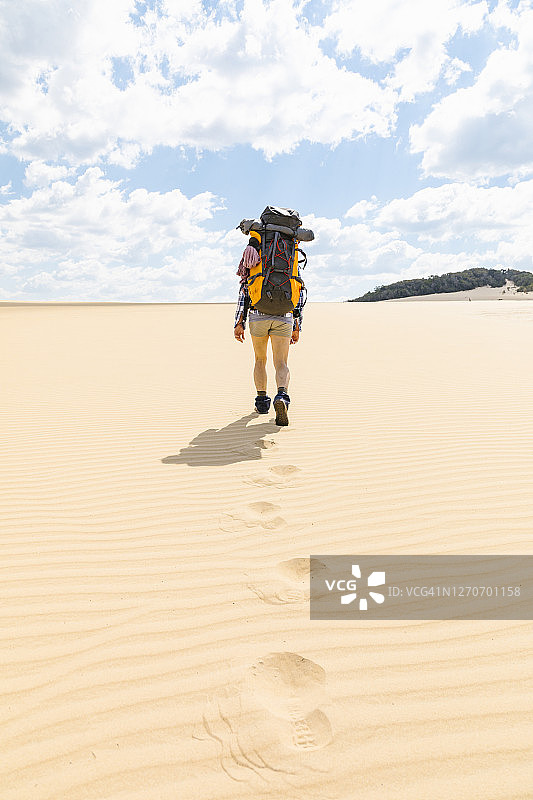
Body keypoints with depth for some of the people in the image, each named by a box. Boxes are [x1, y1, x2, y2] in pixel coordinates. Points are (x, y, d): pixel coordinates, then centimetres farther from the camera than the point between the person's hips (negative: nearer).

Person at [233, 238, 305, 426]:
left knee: (260, 360, 20)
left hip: (258, 316, 0)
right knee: (281, 364, 1)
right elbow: (298, 294, 11)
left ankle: (262, 401, 19)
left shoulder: (254, 256, 10)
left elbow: (244, 291, 3)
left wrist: (239, 323, 3)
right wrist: (296, 327, 15)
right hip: (284, 318, 0)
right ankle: (282, 396, -27)